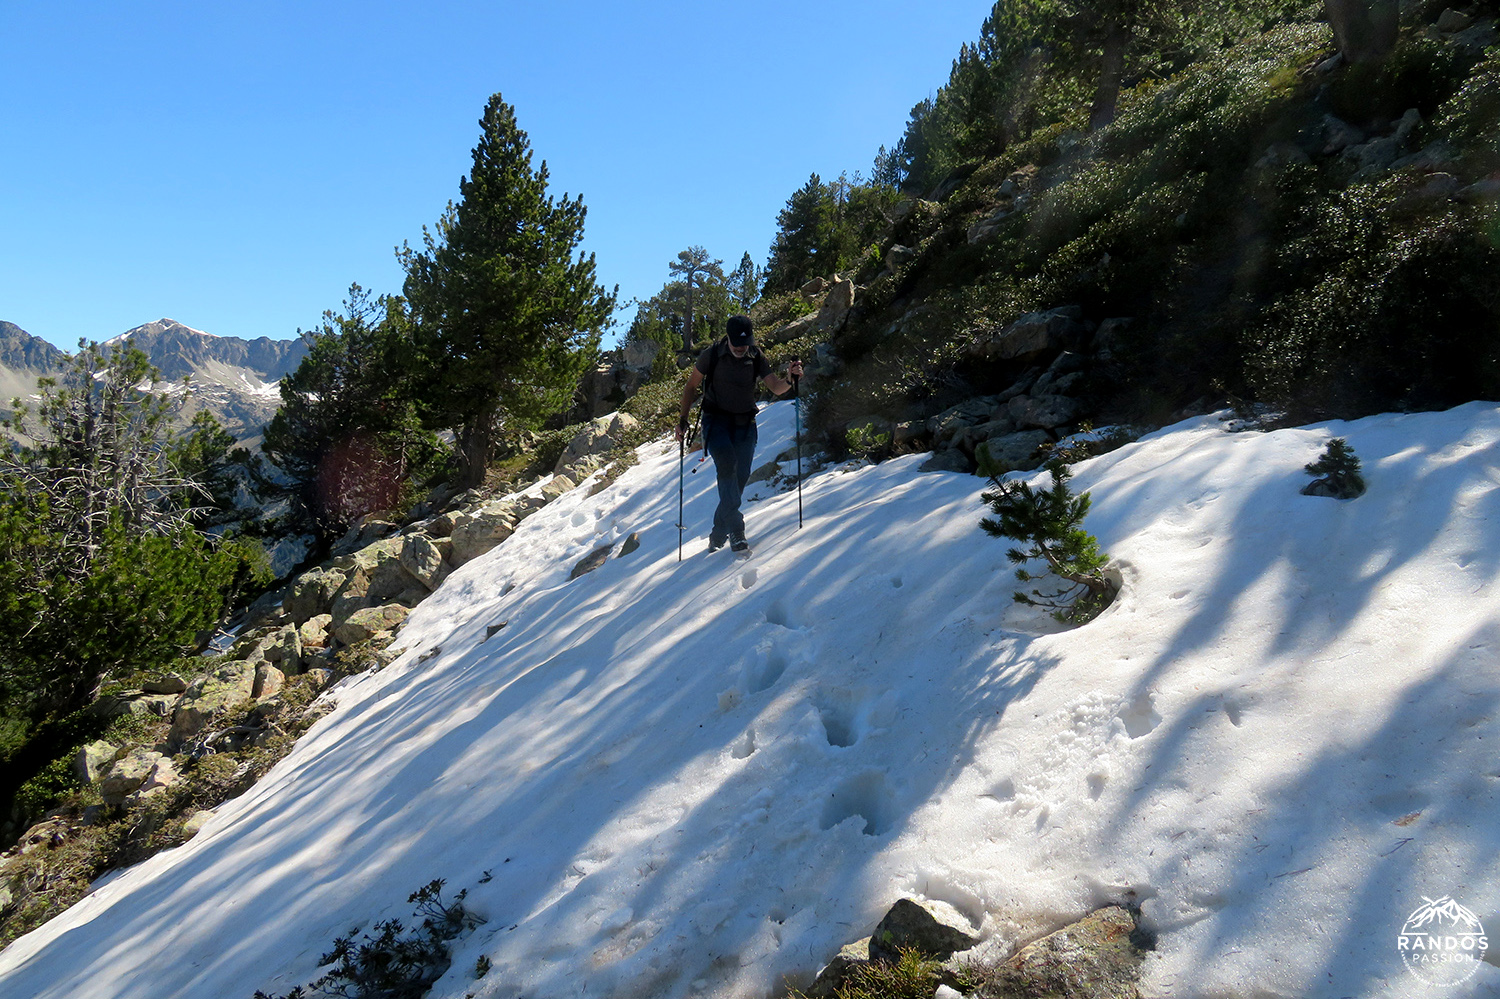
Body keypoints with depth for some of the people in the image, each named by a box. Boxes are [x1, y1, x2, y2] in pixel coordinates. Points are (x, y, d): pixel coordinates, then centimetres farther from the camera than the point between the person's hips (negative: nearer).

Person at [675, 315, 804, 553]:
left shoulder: (756, 358, -2)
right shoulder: (711, 356, -8)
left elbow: (776, 388, -10)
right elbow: (691, 386, 2)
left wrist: (790, 378, -31)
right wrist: (683, 419, -3)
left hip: (745, 423, 3)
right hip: (716, 421, -3)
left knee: (741, 476, 2)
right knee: (727, 466, -25)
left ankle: (718, 533, 21)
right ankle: (735, 531, -28)